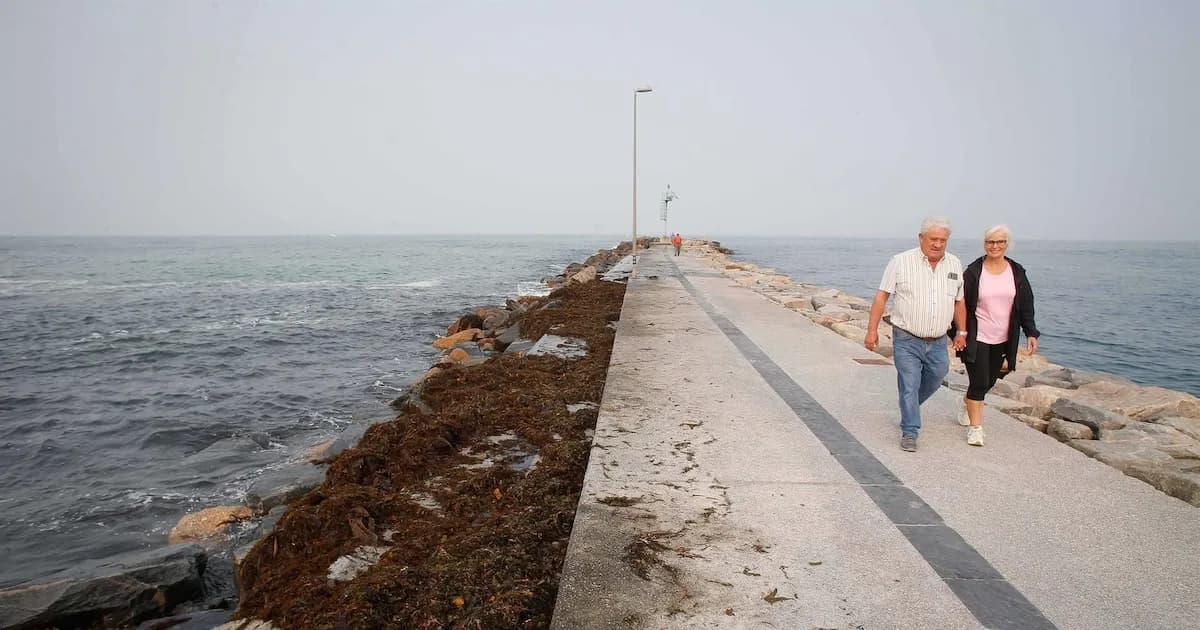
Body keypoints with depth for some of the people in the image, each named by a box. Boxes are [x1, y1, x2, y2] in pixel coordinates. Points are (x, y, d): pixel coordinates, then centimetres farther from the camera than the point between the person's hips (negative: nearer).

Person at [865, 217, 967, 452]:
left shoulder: (954, 264, 6)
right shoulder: (901, 262, -8)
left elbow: (959, 301, 16)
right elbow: (881, 296, -7)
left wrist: (962, 332, 14)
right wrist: (872, 330, -11)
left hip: (938, 343, 5)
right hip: (907, 340, -4)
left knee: (934, 380, 16)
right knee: (909, 386, -2)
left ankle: (908, 409, 43)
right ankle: (909, 432, 11)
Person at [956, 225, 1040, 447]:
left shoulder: (1017, 272, 4)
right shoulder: (973, 272, -6)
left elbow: (1026, 305, 8)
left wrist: (1031, 332, 1)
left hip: (1002, 340, 4)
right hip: (977, 338, -4)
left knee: (989, 381, 14)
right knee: (979, 382, -7)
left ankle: (967, 403, 43)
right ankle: (975, 427, 2)